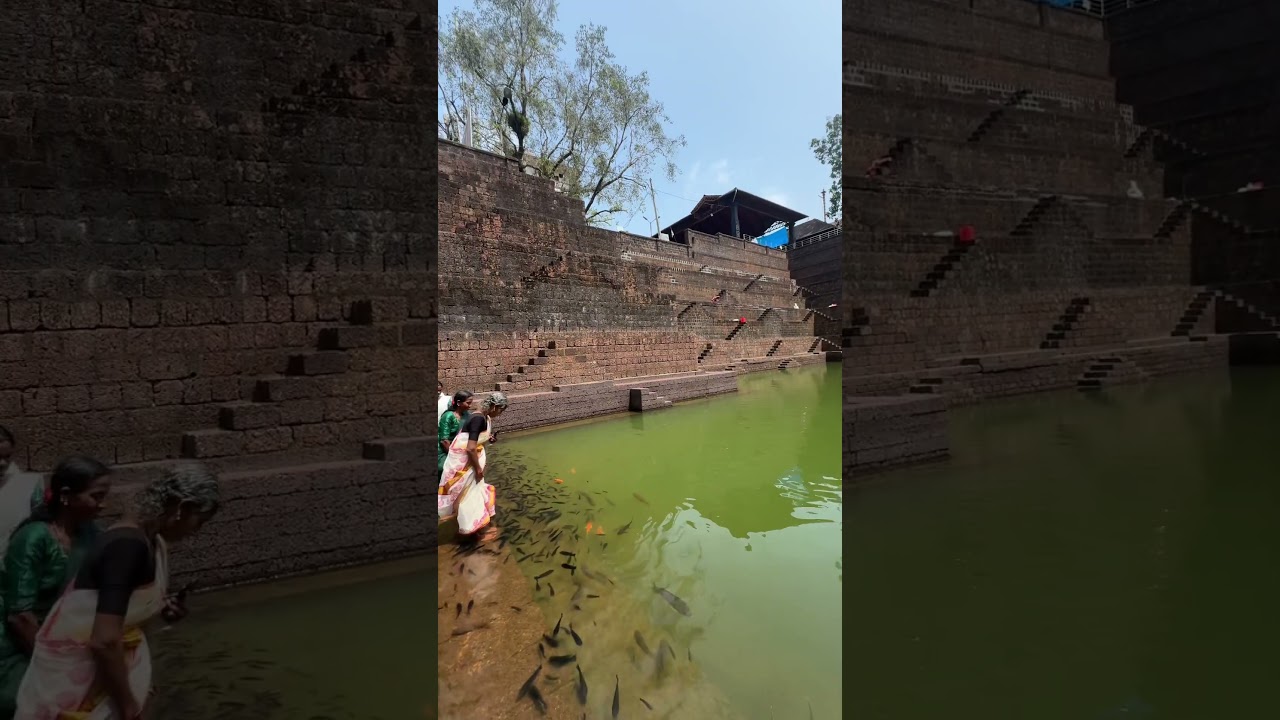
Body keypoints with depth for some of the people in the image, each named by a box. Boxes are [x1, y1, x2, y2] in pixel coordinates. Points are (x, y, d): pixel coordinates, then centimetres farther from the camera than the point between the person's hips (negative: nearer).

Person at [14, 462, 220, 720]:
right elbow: (104, 641, -29)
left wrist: (162, 605, 3)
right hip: (79, 672, -9)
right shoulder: (128, 545, -26)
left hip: (105, 664, 9)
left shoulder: (146, 536, 2)